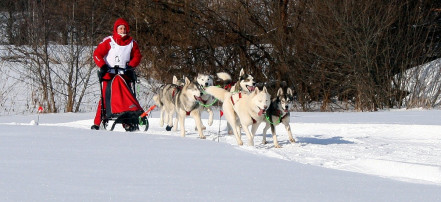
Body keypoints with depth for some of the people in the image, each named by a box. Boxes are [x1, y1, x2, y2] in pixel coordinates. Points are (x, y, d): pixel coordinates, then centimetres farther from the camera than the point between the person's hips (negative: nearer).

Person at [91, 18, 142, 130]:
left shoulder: (132, 43, 10)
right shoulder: (108, 41, 0)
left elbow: (137, 56, 12)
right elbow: (97, 54, -1)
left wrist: (131, 65, -6)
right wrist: (102, 66, -15)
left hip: (124, 75, 3)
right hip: (109, 74, -3)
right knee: (105, 98, -6)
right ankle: (97, 123, -4)